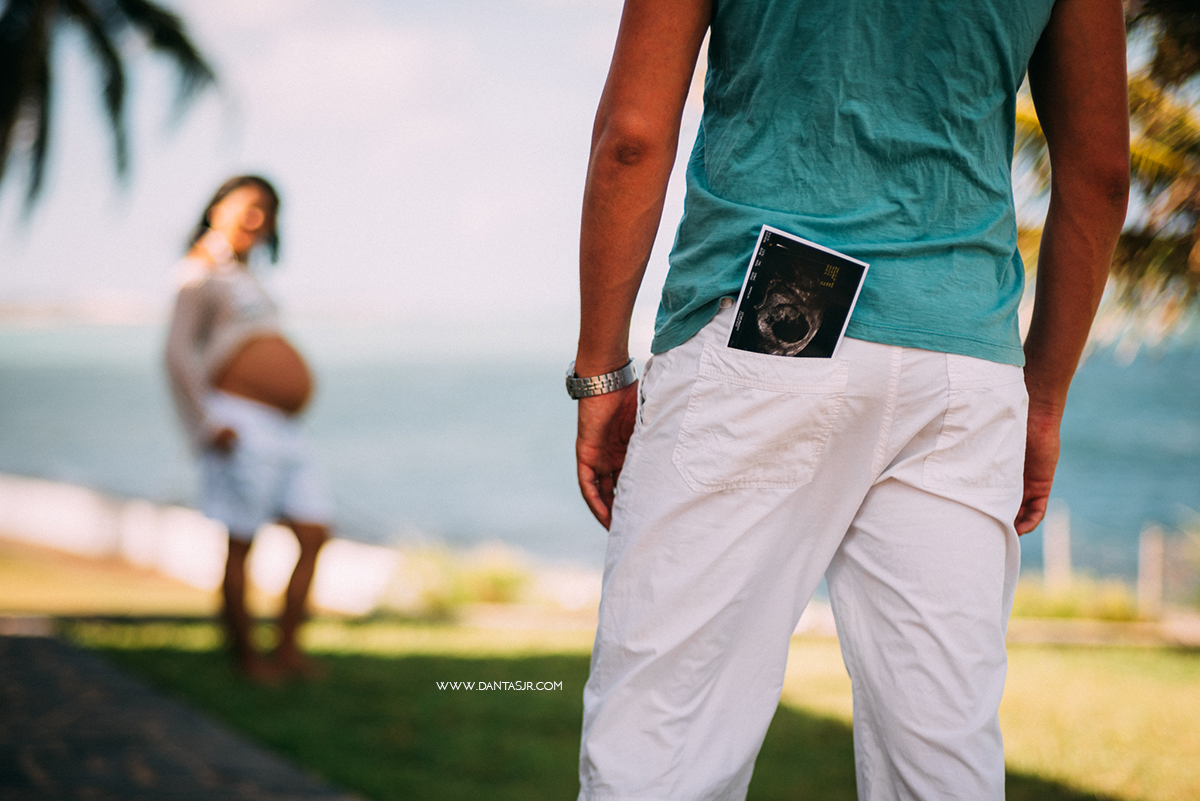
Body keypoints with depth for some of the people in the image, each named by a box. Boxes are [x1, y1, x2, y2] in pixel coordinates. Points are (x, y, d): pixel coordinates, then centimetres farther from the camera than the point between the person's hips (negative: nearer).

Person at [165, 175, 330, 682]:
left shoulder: (239, 277, 22)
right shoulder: (202, 270, -5)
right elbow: (177, 352, -13)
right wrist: (208, 426, -18)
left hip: (282, 431, 9)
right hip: (243, 425, -9)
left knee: (314, 534, 4)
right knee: (241, 541, -3)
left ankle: (288, 649, 9)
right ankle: (245, 654, 6)